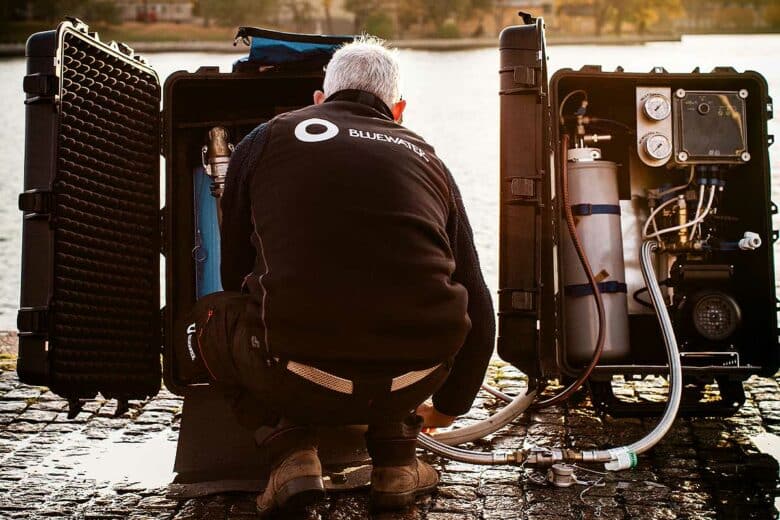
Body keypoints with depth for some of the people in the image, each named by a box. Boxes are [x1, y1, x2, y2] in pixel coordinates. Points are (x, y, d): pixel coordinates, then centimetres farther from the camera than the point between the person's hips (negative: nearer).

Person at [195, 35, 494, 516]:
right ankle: (396, 462, 23)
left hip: (301, 378, -2)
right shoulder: (428, 160, 19)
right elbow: (476, 307, 22)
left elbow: (236, 274, 24)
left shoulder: (266, 139, 14)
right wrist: (450, 404, 40)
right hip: (412, 380, 3)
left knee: (215, 316, 29)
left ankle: (291, 450, 10)